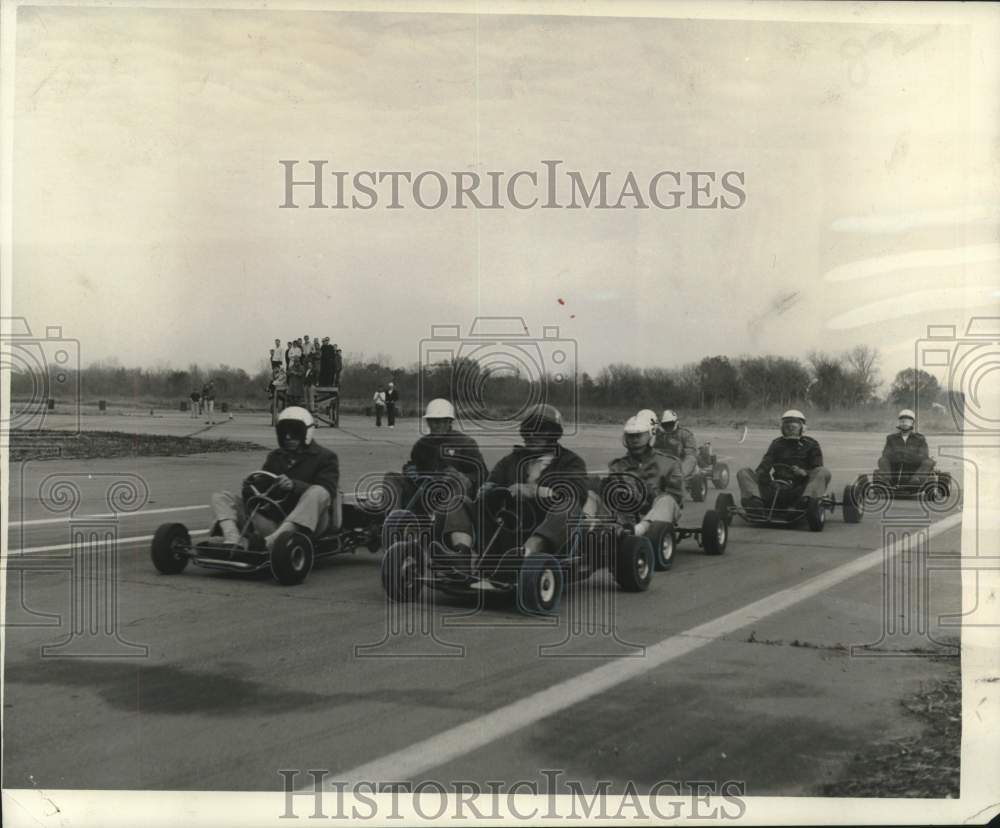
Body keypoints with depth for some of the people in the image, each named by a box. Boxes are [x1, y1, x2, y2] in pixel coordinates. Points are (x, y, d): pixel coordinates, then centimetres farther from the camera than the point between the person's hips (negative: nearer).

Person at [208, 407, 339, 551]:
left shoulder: (325, 457, 5)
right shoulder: (275, 457, 23)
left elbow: (327, 491, -11)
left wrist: (294, 485, -29)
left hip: (306, 523, -5)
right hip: (273, 520, 5)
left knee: (317, 493, -37)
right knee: (220, 497, -4)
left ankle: (268, 541, -53)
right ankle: (233, 541, -37)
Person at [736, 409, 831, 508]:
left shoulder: (811, 445, 13)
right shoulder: (777, 443, 20)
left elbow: (817, 470, 3)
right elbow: (765, 464, 9)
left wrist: (804, 472, -20)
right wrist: (761, 473, -16)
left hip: (800, 488, -2)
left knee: (824, 471, -27)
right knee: (743, 473, -14)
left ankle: (807, 499, -52)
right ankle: (754, 500, -44)